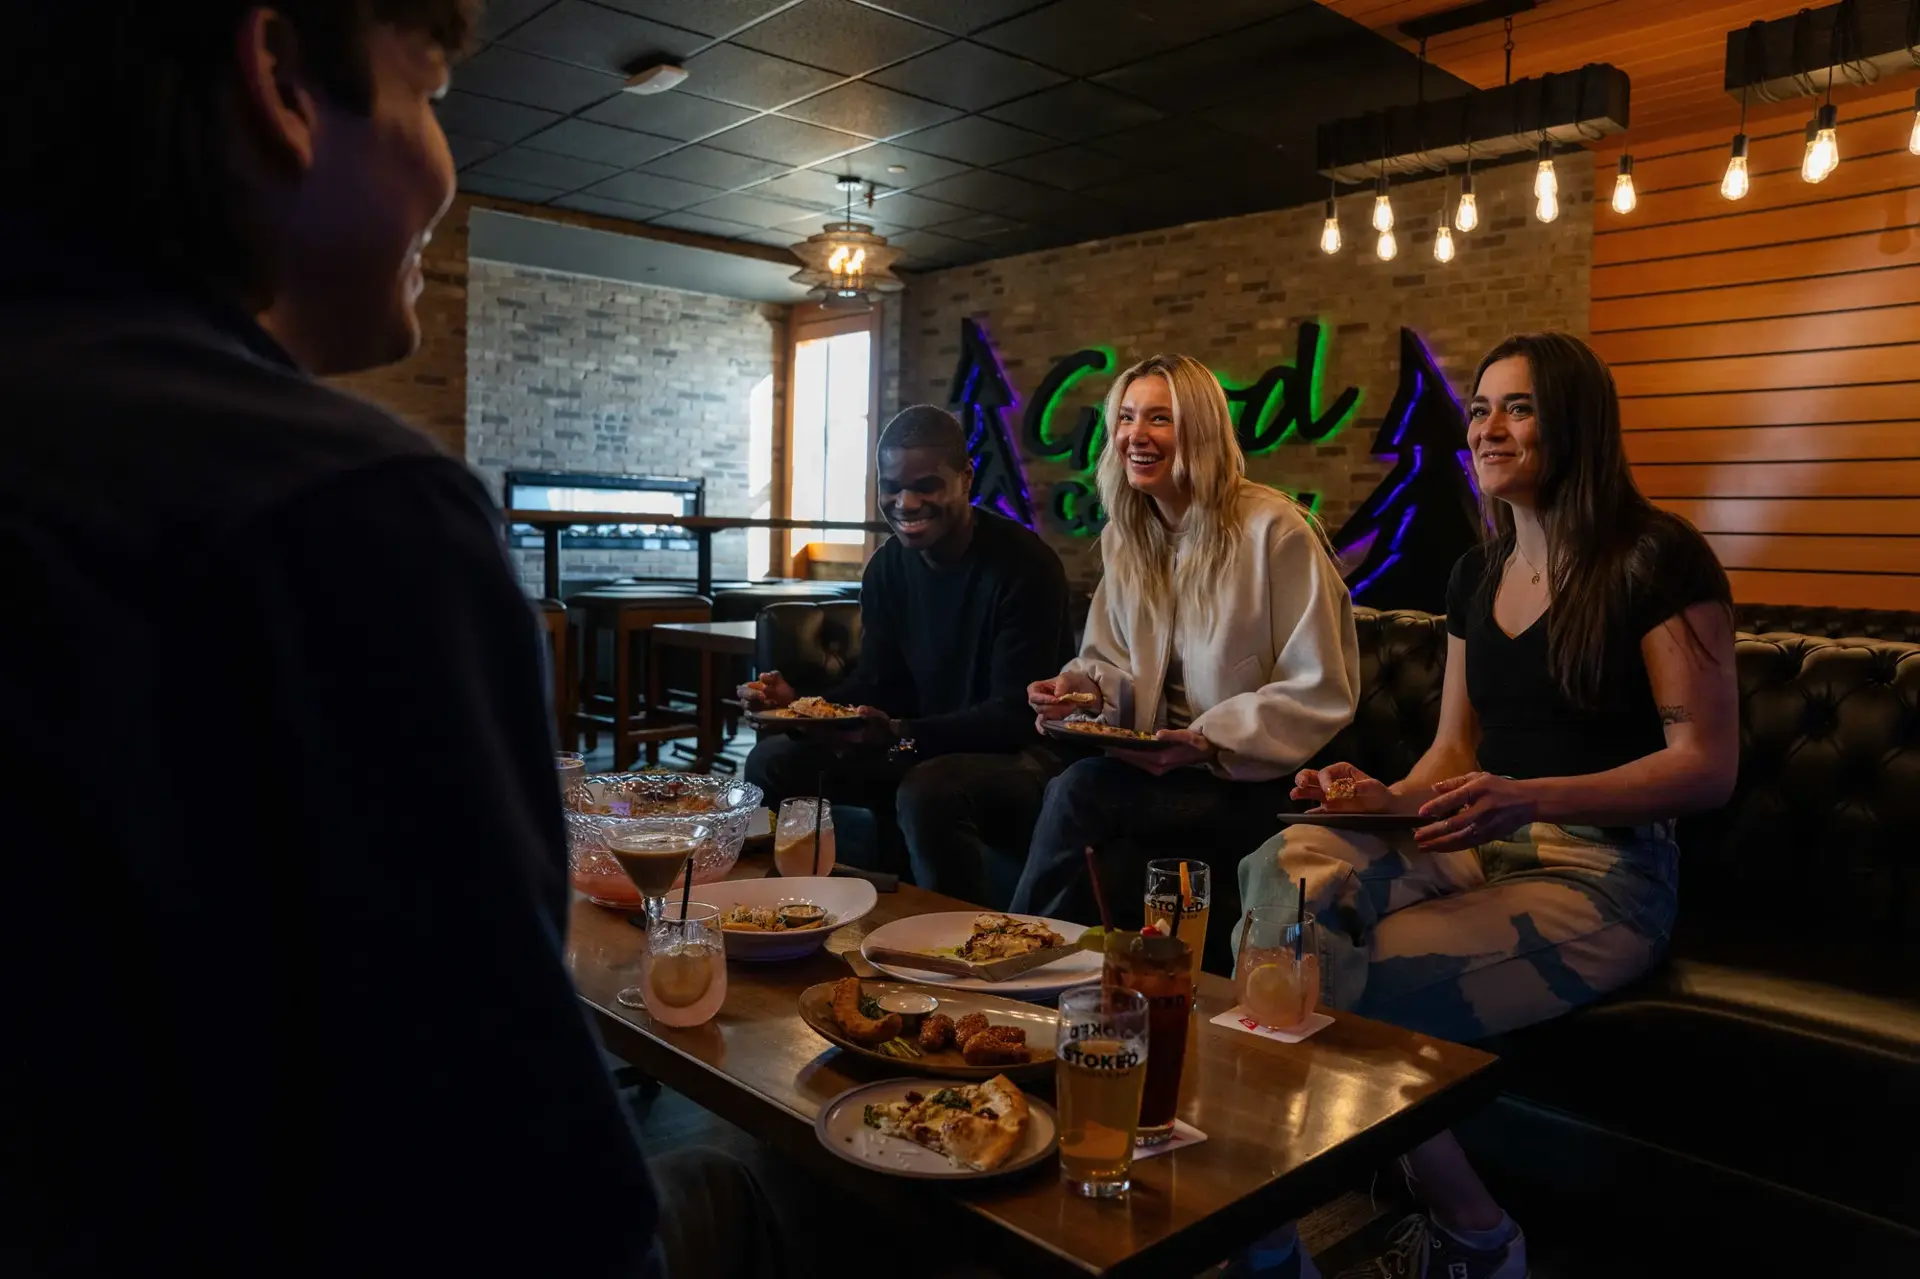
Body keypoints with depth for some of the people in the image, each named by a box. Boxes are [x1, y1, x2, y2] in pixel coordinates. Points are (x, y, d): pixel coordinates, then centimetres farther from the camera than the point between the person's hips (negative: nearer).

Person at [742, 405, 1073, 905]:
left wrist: (903, 735, -34)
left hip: (1021, 755, -7)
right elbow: (877, 683, 6)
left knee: (926, 791, -37)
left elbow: (1016, 714, -21)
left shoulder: (1025, 565, -17)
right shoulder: (887, 568, 4)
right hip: (920, 752, 7)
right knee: (773, 760, -4)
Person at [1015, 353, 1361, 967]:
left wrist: (1210, 743, -21)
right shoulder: (1123, 537, 10)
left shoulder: (1275, 530, -12)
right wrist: (1083, 685, -8)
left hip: (1254, 781, -5)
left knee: (1079, 791, -26)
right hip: (1163, 771, 5)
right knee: (1114, 859, -28)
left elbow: (1322, 693, -12)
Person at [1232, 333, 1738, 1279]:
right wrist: (1389, 800, -5)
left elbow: (1707, 766, -10)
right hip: (1484, 850, 6)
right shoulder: (1478, 574, 15)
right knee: (1281, 867, -25)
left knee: (1351, 988, -28)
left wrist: (1526, 799, -24)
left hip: (1603, 876, -6)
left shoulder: (1657, 560, -6)